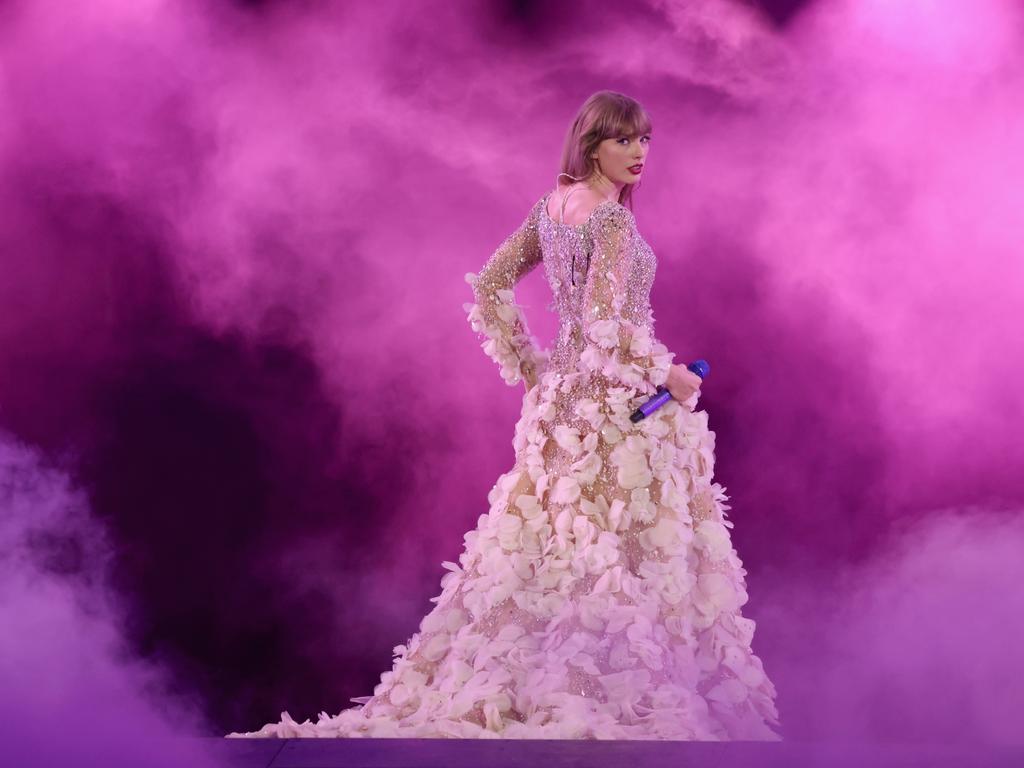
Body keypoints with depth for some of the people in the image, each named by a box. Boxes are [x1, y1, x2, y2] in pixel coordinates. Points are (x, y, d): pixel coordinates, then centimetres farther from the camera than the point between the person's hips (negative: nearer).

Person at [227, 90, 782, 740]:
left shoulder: (551, 206, 8)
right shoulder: (612, 218, -17)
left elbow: (490, 289, 12)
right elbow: (606, 325, -26)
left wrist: (531, 371, 15)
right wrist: (669, 376, -13)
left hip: (561, 400, 8)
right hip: (620, 409, -8)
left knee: (545, 551, 13)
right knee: (627, 560, -3)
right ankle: (634, 703, 1)